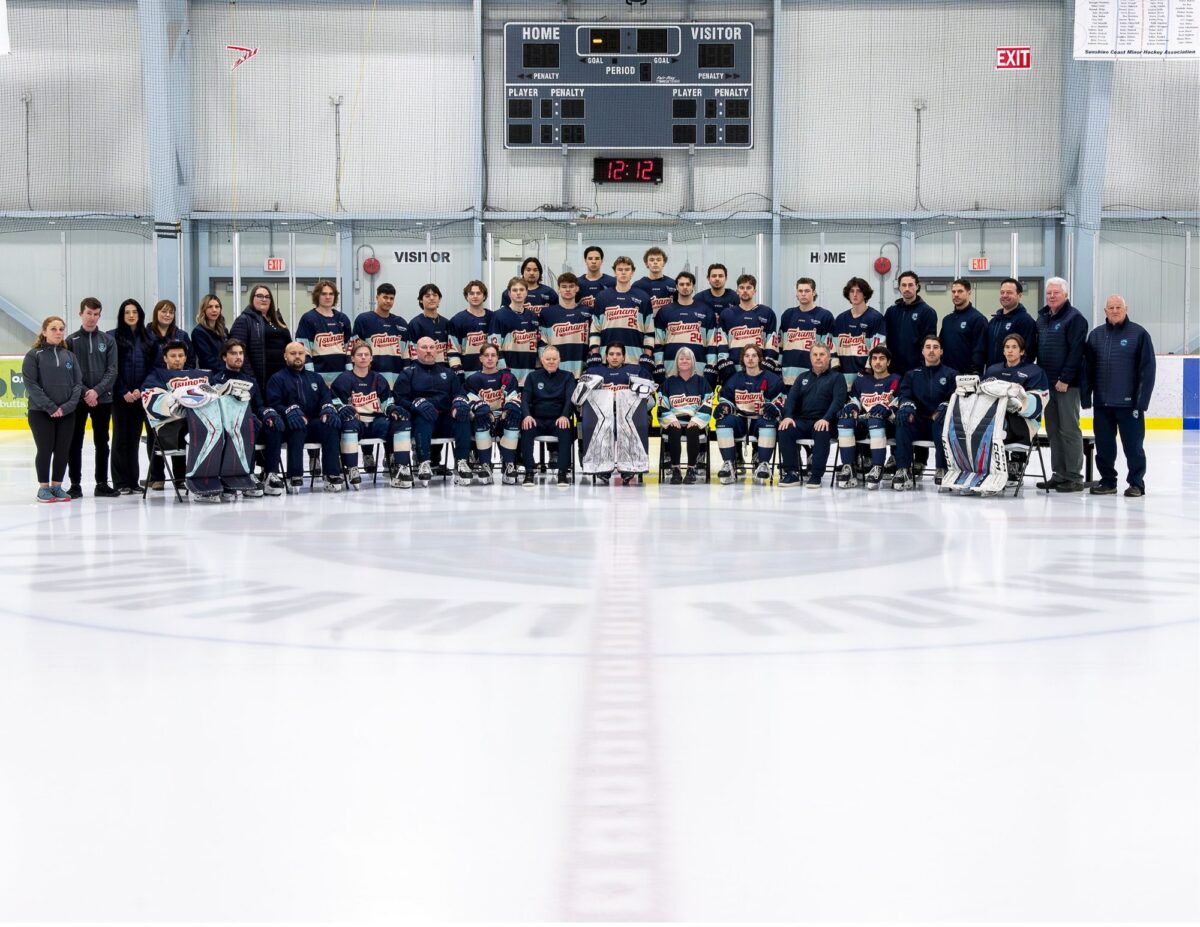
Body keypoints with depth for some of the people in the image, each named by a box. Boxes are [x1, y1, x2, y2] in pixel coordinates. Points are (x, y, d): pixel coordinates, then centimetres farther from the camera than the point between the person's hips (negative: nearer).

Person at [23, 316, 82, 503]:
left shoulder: (69, 355, 8)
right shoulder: (34, 355, -3)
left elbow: (78, 382, 5)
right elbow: (31, 384, -10)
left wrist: (68, 406, -10)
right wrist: (50, 407, -16)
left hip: (67, 414, 4)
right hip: (40, 413, -4)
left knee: (63, 451, 5)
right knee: (45, 450, 0)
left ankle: (57, 485, 17)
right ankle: (44, 487, 12)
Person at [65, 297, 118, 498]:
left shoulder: (108, 340, 5)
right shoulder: (71, 341, 2)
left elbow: (112, 370, -1)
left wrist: (97, 390, -14)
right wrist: (84, 392, -14)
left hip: (103, 399, 1)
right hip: (77, 400, -1)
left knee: (102, 442, 7)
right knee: (75, 443, 2)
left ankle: (102, 483, 14)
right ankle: (75, 484, 9)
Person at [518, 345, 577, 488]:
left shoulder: (567, 377, 13)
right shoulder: (533, 377, 16)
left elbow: (570, 398, -1)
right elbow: (525, 398, 4)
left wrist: (565, 416, -22)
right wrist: (527, 415, -18)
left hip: (558, 420, -1)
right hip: (537, 420, 1)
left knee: (565, 430, -36)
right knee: (526, 429, -33)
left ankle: (563, 472, -37)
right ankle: (529, 472, -34)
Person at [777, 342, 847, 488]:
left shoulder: (836, 377, 10)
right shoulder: (803, 377, 23)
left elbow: (838, 400, -5)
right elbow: (791, 398, 12)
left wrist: (826, 419, -23)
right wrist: (788, 416, -10)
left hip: (823, 423, -4)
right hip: (802, 422, 4)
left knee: (822, 432, -38)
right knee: (785, 430, -27)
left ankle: (816, 475, -31)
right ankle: (792, 473, -21)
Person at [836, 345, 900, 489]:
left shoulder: (895, 381, 7)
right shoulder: (861, 380, 20)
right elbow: (854, 403, 17)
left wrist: (886, 410, -25)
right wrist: (851, 408, -7)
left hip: (886, 425, -4)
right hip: (863, 423, 4)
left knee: (875, 420, -38)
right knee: (845, 420, -27)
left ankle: (877, 468, -37)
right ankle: (848, 468, -29)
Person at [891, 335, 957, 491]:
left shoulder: (951, 374, 12)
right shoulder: (912, 375, 20)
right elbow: (904, 395, 6)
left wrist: (943, 408, -24)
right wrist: (907, 406, -18)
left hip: (939, 424, -2)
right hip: (918, 424, 2)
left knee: (944, 418, -36)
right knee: (902, 418, -30)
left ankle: (942, 470, -32)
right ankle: (903, 470, -33)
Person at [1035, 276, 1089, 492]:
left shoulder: (1074, 318, -8)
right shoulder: (1042, 318, 15)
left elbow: (1076, 352, -15)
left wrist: (1065, 379, -19)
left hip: (1067, 384, -8)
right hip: (1047, 383, 8)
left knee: (1069, 430, -6)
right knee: (1053, 430, 10)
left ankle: (1074, 477, -3)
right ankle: (1059, 474, 16)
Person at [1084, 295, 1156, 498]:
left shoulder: (1138, 334, -3)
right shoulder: (1096, 335, 9)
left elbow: (1147, 370, -6)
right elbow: (1088, 368, 11)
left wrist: (1141, 401, -11)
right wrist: (1086, 396, 4)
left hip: (1128, 403, -4)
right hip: (1102, 403, 4)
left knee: (1133, 445, 2)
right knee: (1104, 445, 9)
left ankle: (1136, 483, 11)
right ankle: (1108, 481, 20)